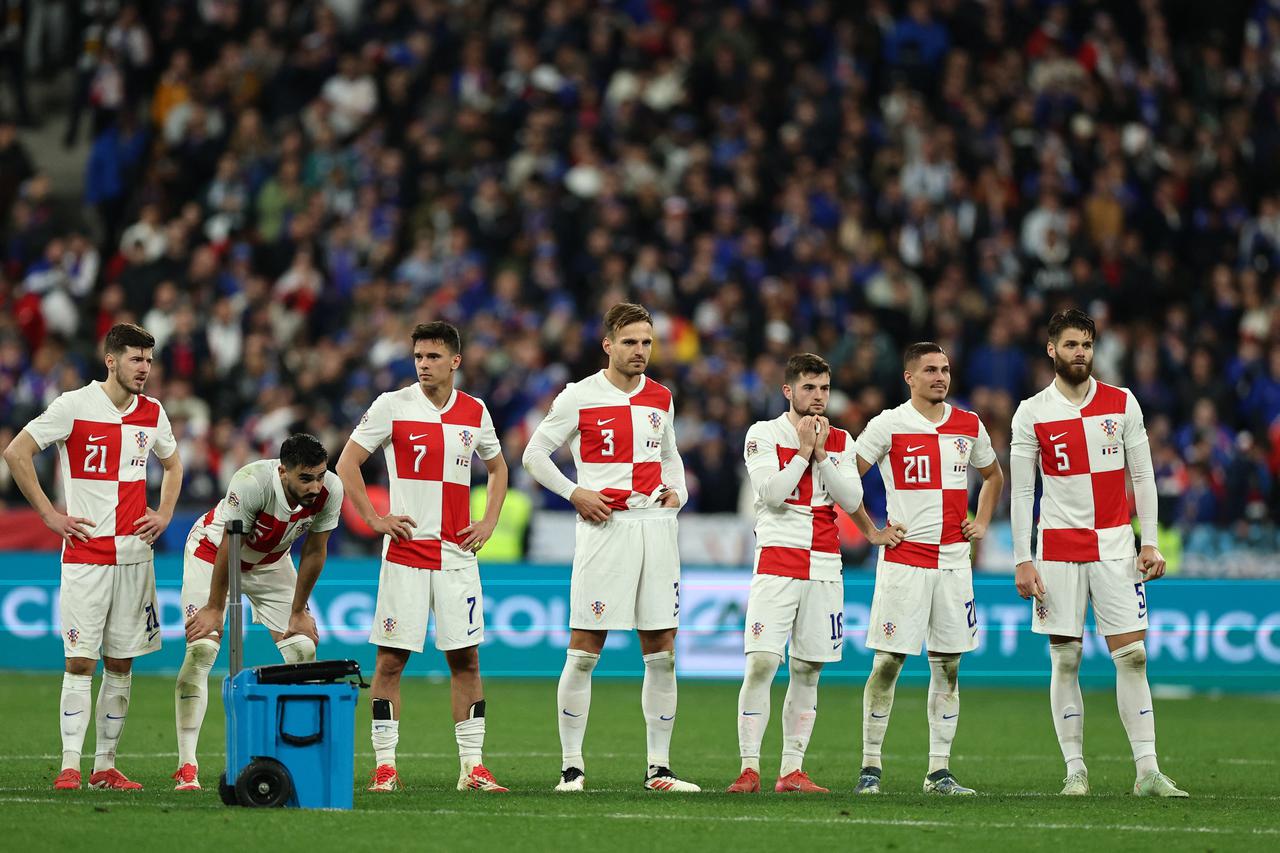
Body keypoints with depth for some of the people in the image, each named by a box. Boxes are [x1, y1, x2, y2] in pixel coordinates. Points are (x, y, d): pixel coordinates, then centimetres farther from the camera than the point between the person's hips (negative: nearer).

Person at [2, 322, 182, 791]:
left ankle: (106, 766, 12)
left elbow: (172, 463, 28)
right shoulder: (74, 406, -7)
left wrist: (164, 514, 12)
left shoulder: (153, 413, 9)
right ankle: (70, 766, -7)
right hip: (85, 553, -5)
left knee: (121, 663, 6)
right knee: (80, 660, -8)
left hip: (135, 554, 5)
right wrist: (50, 515, -7)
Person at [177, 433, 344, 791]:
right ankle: (187, 766, -16)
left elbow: (314, 552, -11)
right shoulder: (252, 482, -39)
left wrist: (298, 612, -4)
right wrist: (215, 608, -17)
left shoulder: (330, 490, -26)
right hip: (212, 552, -5)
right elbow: (229, 548, -27)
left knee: (303, 649, -4)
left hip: (270, 561, 5)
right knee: (201, 648, -17)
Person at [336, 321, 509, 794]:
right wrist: (374, 519, -7)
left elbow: (497, 467, 24)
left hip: (458, 554, 3)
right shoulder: (393, 406, -2)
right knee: (391, 659, -3)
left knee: (465, 657, 2)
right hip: (405, 553, -3)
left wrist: (489, 522, 10)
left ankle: (472, 765, 5)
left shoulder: (474, 412, 9)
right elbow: (346, 464, 1)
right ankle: (384, 764, 2)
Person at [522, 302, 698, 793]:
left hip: (655, 527, 5)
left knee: (662, 654, 3)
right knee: (583, 651, -4)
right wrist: (575, 494, -8)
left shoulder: (660, 399, 13)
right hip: (604, 528, -5)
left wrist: (678, 491, 10)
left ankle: (659, 767, 9)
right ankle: (571, 766, 2)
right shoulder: (580, 397, -2)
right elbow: (534, 454, 3)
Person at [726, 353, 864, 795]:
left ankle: (792, 770, 9)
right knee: (761, 663, -13)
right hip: (777, 562, -4)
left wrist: (821, 452, -6)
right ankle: (749, 767, -11)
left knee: (808, 671, 5)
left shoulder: (840, 441, 12)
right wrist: (803, 450, -9)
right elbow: (771, 493, -12)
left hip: (824, 567, 4)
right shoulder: (764, 434, 0)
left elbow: (852, 500, 0)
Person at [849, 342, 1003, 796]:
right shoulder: (889, 425, -4)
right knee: (888, 661, -5)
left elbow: (993, 475, 27)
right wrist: (871, 531, -4)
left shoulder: (969, 426, 10)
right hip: (904, 559, -4)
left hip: (954, 558, 4)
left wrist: (981, 523, 14)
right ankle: (871, 766, 2)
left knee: (948, 665, 4)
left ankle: (940, 771, 8)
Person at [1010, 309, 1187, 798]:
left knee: (1132, 655, -5)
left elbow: (1142, 476, 8)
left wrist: (1150, 542, 0)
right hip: (1058, 549, -1)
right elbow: (1021, 492, 2)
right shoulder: (1032, 413, 1)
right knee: (1065, 660, -1)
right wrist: (1022, 561, -4)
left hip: (1115, 546, 1)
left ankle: (1148, 771, -6)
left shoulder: (1123, 404, 5)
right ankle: (1075, 770, 5)